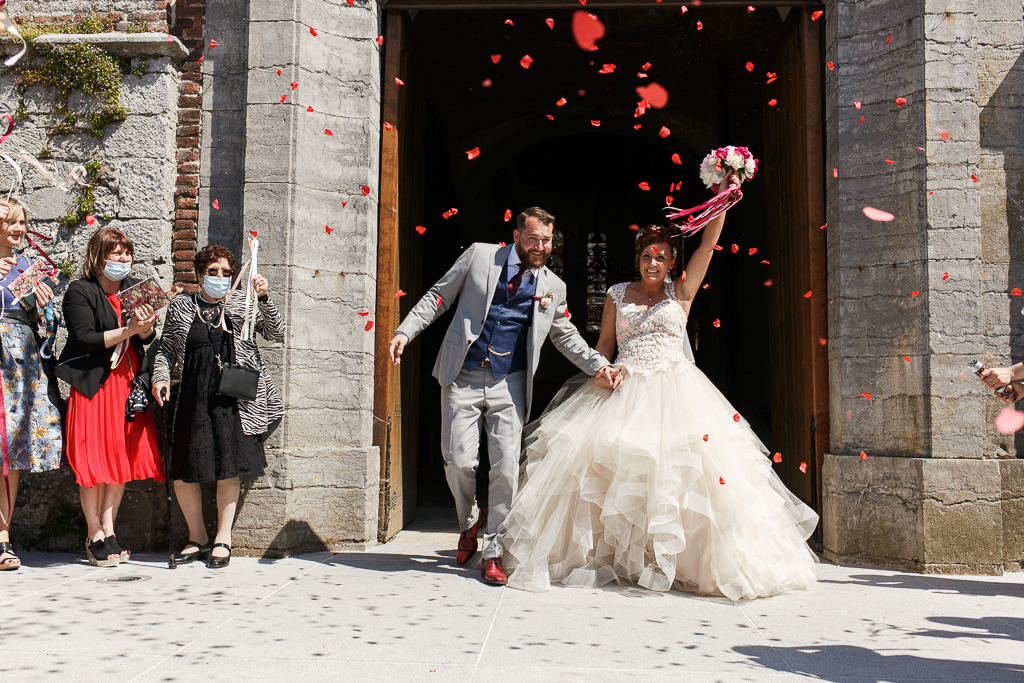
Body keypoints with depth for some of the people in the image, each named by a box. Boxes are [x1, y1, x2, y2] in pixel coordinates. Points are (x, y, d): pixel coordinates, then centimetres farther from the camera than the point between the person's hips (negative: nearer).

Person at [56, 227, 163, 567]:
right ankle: (95, 535, 7)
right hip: (94, 384, -5)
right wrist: (127, 331, -22)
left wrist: (146, 328, -17)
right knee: (94, 458, -3)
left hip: (129, 381, 5)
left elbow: (147, 339, 5)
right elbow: (84, 339, -15)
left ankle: (109, 530, 14)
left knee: (123, 455, 5)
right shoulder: (79, 291, -6)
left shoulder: (135, 288, 10)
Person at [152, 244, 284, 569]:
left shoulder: (243, 304, 10)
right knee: (183, 472, -1)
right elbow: (166, 349, 14)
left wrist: (263, 298, -11)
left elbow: (276, 333, 1)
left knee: (229, 467, -1)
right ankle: (197, 538, 17)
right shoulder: (180, 307, 13)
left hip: (233, 396, -1)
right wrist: (161, 377, -3)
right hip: (194, 396, 1)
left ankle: (223, 539, 12)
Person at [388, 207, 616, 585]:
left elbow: (566, 336, 18)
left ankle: (493, 552, 12)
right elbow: (439, 296, 5)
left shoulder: (553, 287, 8)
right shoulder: (479, 256, 2)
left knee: (506, 467, -3)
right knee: (459, 461, -5)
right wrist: (405, 331, -5)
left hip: (509, 384, 2)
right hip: (463, 379, -1)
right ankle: (469, 520, 27)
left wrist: (598, 366, 7)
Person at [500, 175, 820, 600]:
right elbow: (604, 344, 16)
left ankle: (681, 561, 0)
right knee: (606, 464, -7)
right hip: (624, 392, 1)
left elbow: (709, 243, 0)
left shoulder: (681, 293, 9)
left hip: (674, 391, -1)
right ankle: (607, 556, 6)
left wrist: (722, 199, -8)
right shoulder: (618, 294, 13)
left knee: (679, 470, -11)